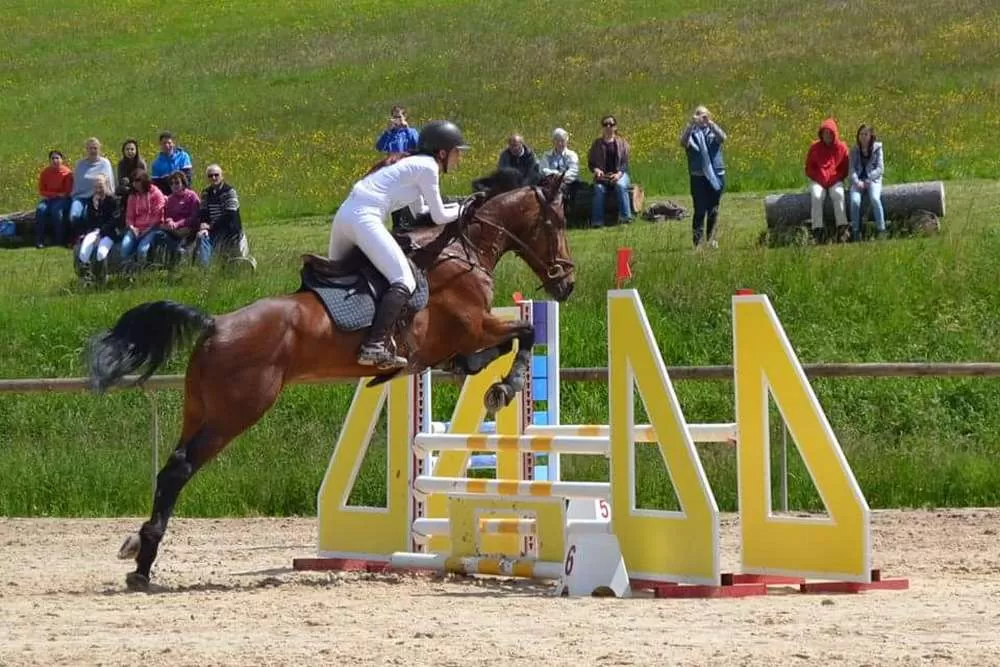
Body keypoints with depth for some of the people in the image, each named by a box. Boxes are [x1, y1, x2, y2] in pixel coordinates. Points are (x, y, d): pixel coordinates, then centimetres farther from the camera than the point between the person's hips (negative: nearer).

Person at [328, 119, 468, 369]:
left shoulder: (415, 164, 26)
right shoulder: (427, 167, -1)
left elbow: (420, 212, 34)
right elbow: (439, 217, 1)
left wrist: (454, 207, 26)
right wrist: (460, 212, 19)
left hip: (344, 215, 10)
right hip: (365, 220, -10)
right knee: (403, 282, -14)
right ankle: (374, 346, -29)